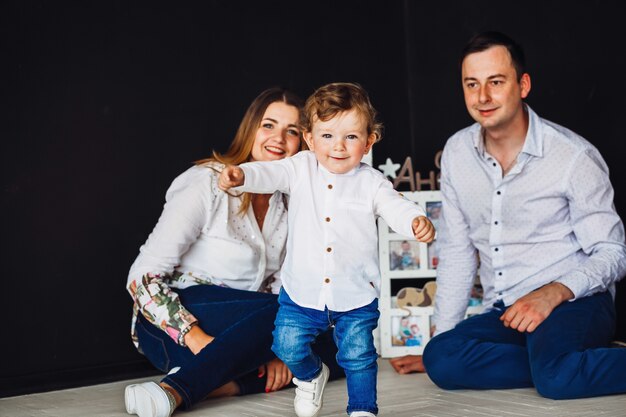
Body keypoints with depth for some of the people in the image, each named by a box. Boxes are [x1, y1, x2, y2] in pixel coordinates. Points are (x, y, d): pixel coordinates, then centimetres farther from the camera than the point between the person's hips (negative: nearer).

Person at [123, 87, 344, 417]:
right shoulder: (207, 183, -13)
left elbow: (280, 283, 5)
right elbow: (142, 277, -18)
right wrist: (197, 338, -29)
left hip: (246, 325, 7)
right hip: (168, 326, -7)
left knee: (336, 349, -12)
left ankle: (225, 383, -24)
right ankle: (176, 390, -38)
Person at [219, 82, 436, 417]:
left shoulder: (371, 182, -6)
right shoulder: (301, 169, -2)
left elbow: (395, 207, -17)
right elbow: (269, 174, -13)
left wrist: (417, 221, -41)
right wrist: (240, 175, -36)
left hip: (356, 294, -1)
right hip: (302, 292, 2)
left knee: (358, 354, 1)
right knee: (288, 346, 4)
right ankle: (311, 375, 37)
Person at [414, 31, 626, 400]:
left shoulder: (574, 156, -8)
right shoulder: (457, 152, 6)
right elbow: (457, 254, 13)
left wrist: (553, 293, -24)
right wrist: (442, 337, 9)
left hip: (574, 302, -5)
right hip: (504, 314, 6)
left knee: (553, 374, -37)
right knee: (440, 359, -25)